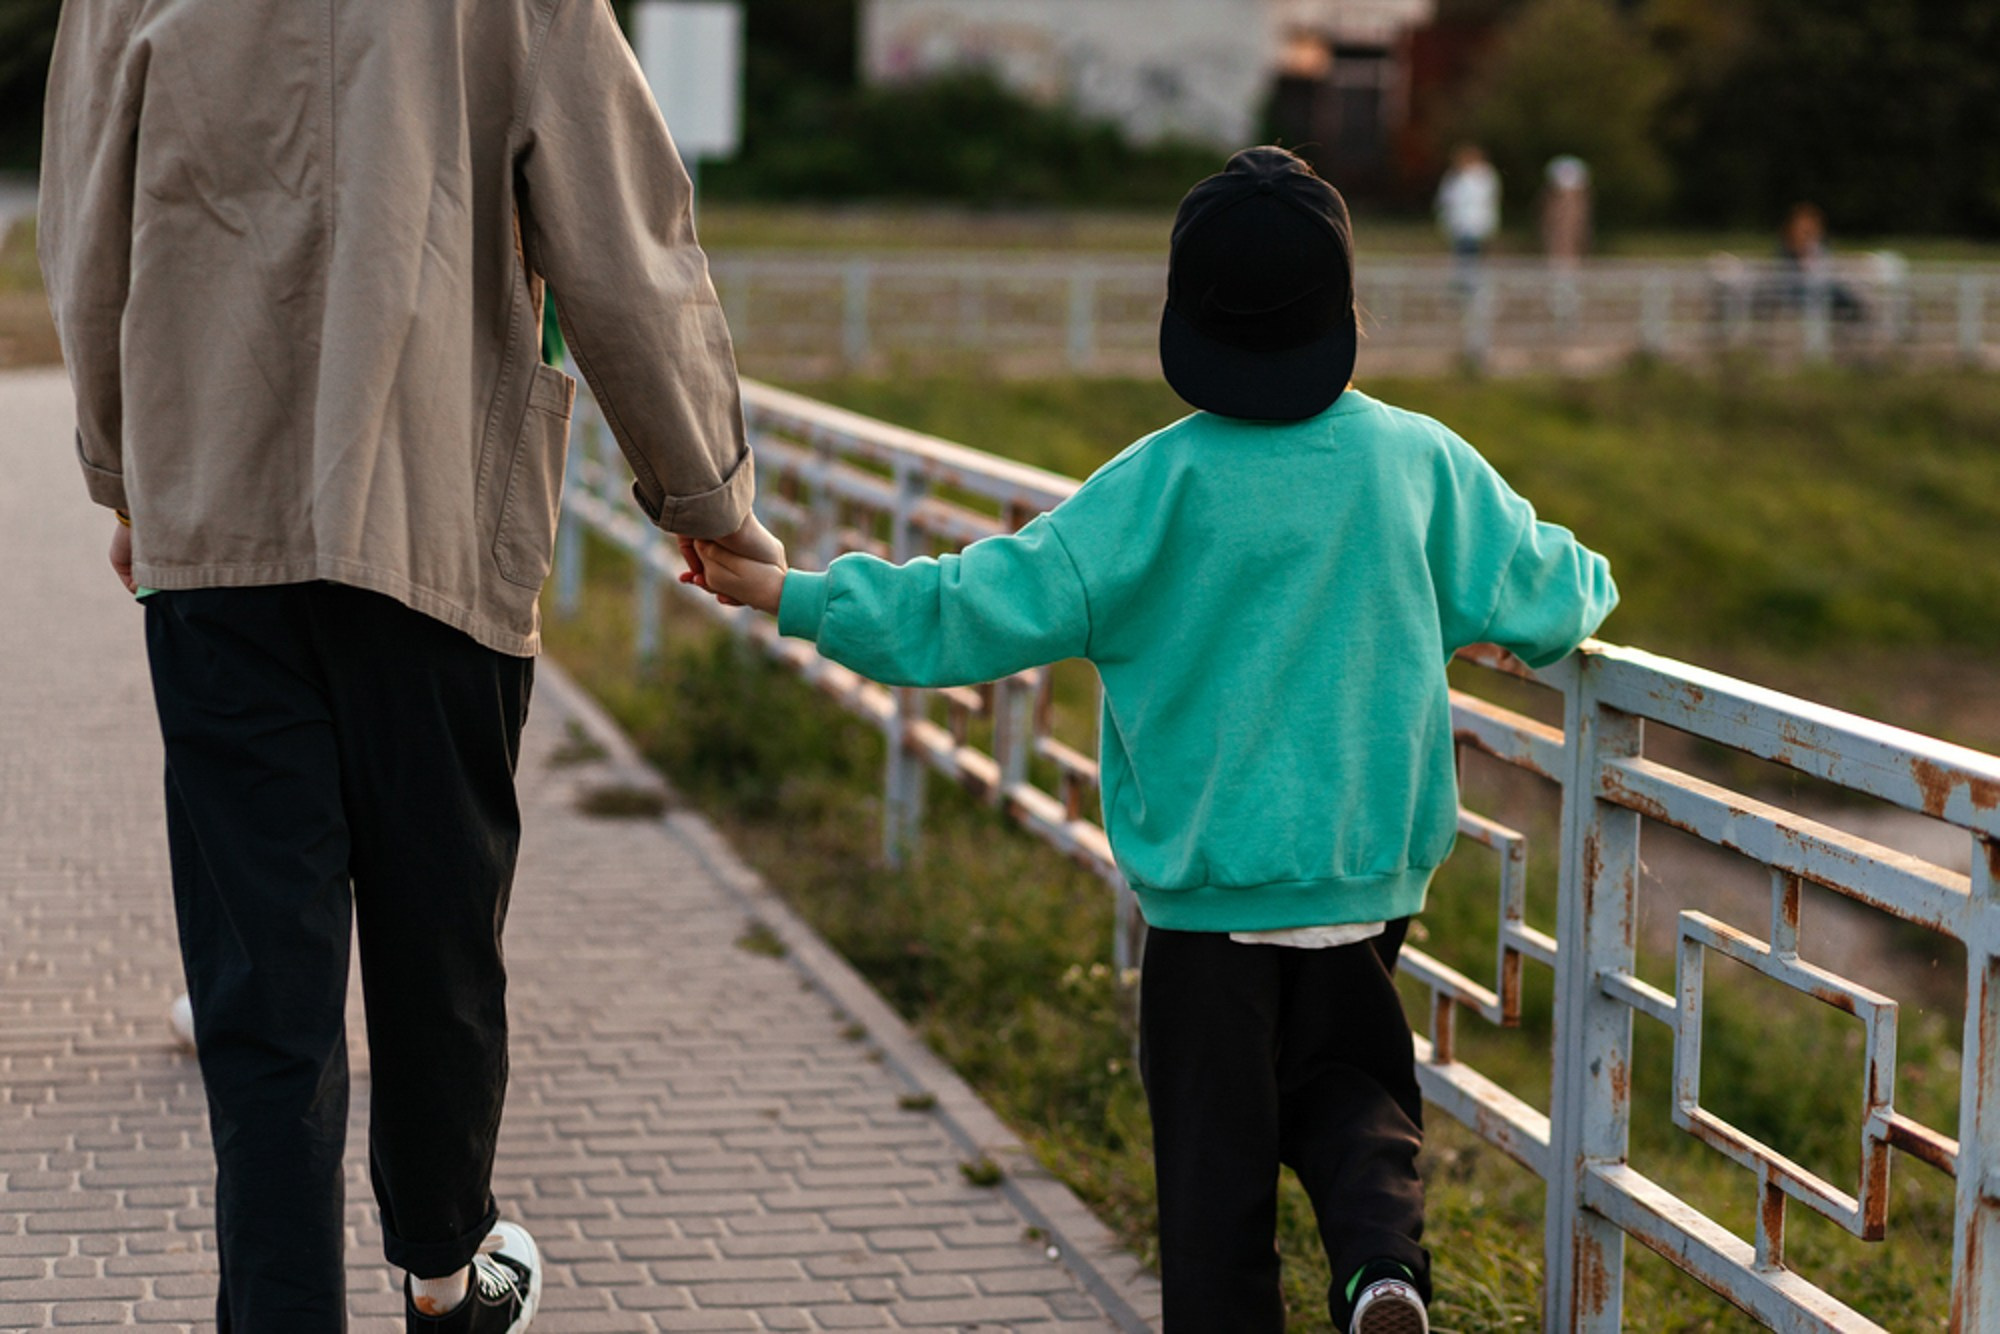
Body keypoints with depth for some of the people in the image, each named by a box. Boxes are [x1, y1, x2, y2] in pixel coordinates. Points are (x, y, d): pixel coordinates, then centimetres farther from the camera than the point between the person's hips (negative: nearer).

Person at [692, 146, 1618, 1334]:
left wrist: (787, 594, -7)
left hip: (1208, 888, -2)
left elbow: (979, 609, -14)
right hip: (1368, 877, 3)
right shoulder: (1419, 462, -5)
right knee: (1351, 1083, 20)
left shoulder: (1158, 488, -13)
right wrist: (1589, 585, 33)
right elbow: (1543, 595, 8)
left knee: (1216, 1148, 7)